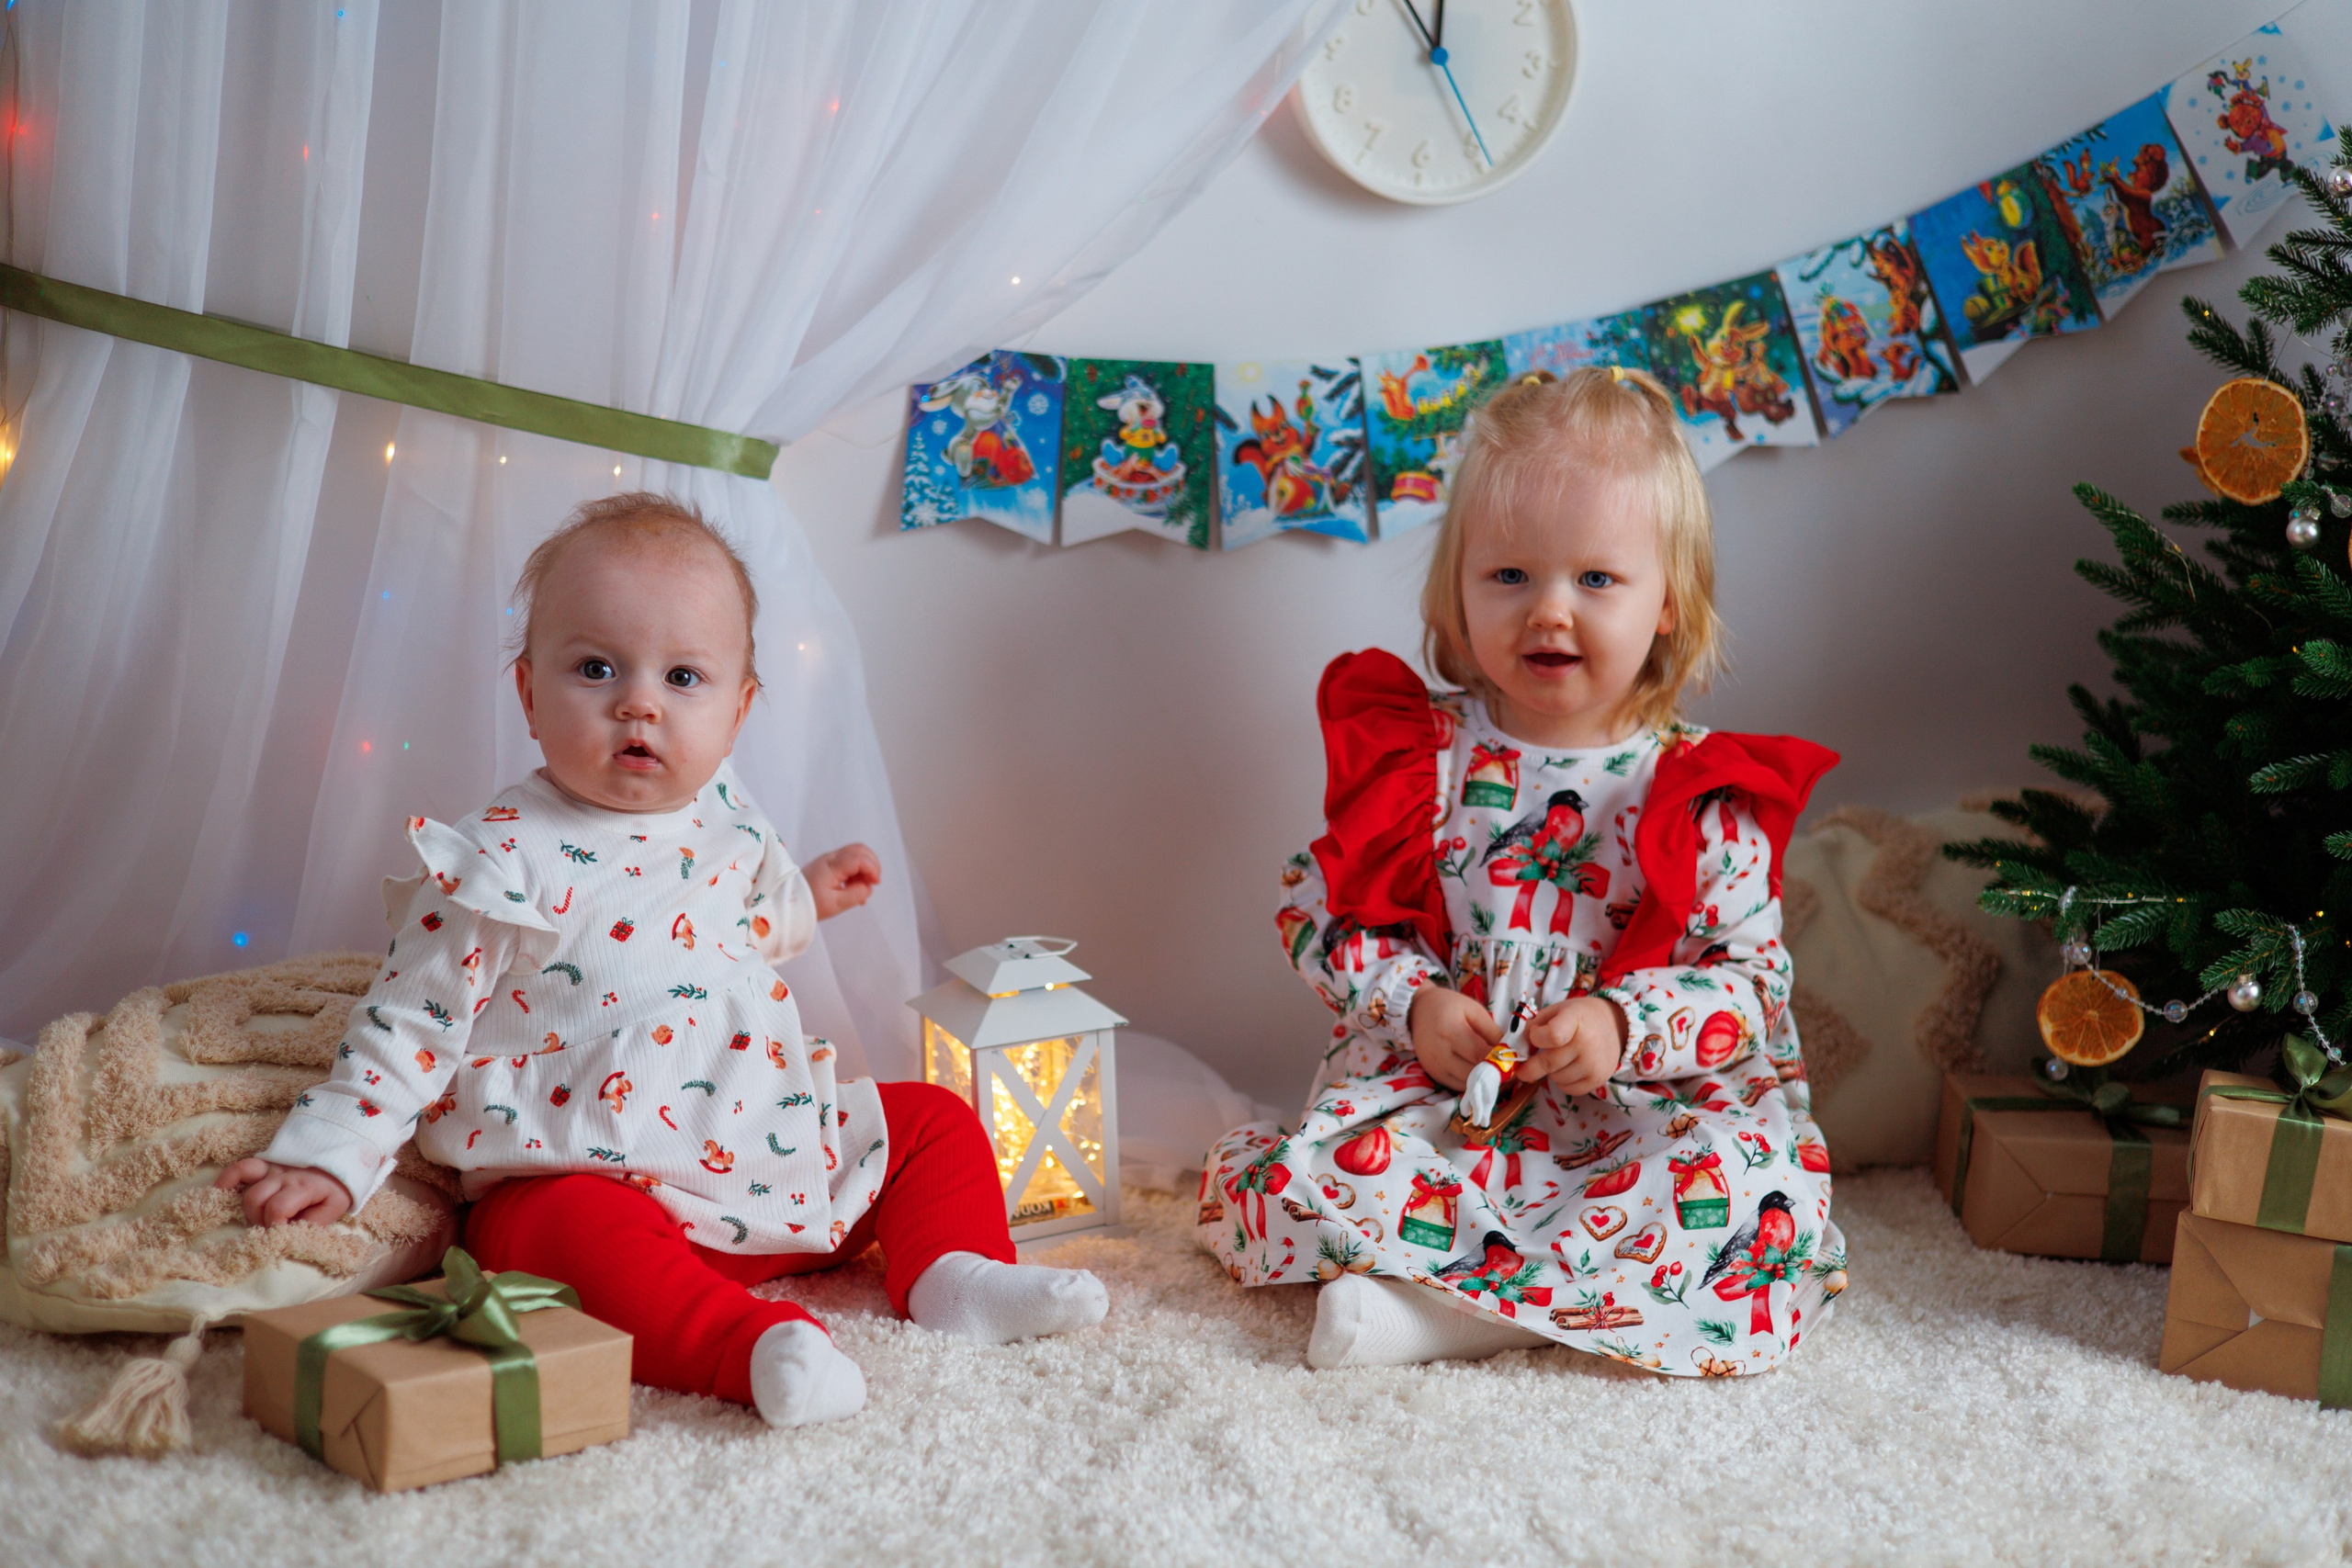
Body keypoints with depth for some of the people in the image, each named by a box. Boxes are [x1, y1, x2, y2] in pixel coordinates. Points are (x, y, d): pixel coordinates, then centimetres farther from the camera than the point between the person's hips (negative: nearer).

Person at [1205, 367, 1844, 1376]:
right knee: (1299, 1185, -27)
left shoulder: (1702, 798, -2)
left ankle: (1446, 1307, -28)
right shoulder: (1421, 756, 1)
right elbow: (1317, 907, 5)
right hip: (1434, 1095, 0)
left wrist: (1622, 1024, -19)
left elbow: (1752, 978, -1)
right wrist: (1413, 1002, -12)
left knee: (1770, 1185, -29)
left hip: (1636, 1112, 1)